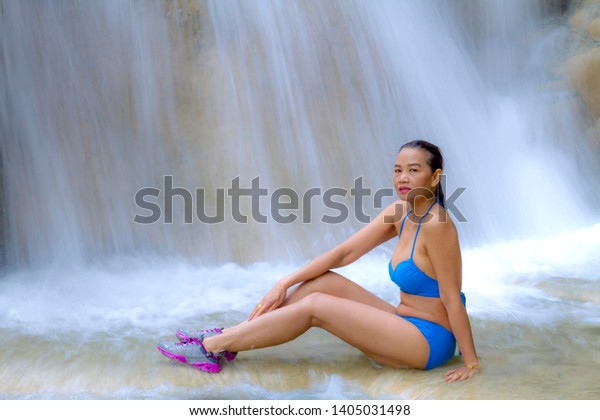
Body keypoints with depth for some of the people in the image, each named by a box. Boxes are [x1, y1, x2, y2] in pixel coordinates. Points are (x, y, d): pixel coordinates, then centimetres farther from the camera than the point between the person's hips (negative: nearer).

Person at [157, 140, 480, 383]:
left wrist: (471, 362, -14)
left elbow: (452, 299, -20)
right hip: (407, 325, 8)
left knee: (316, 306, -13)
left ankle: (212, 347, -5)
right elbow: (343, 253, 0)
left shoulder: (436, 224, -22)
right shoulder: (399, 213, 2)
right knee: (327, 282, -2)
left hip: (429, 341, -7)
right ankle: (228, 338, 2)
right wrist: (286, 282, -5)